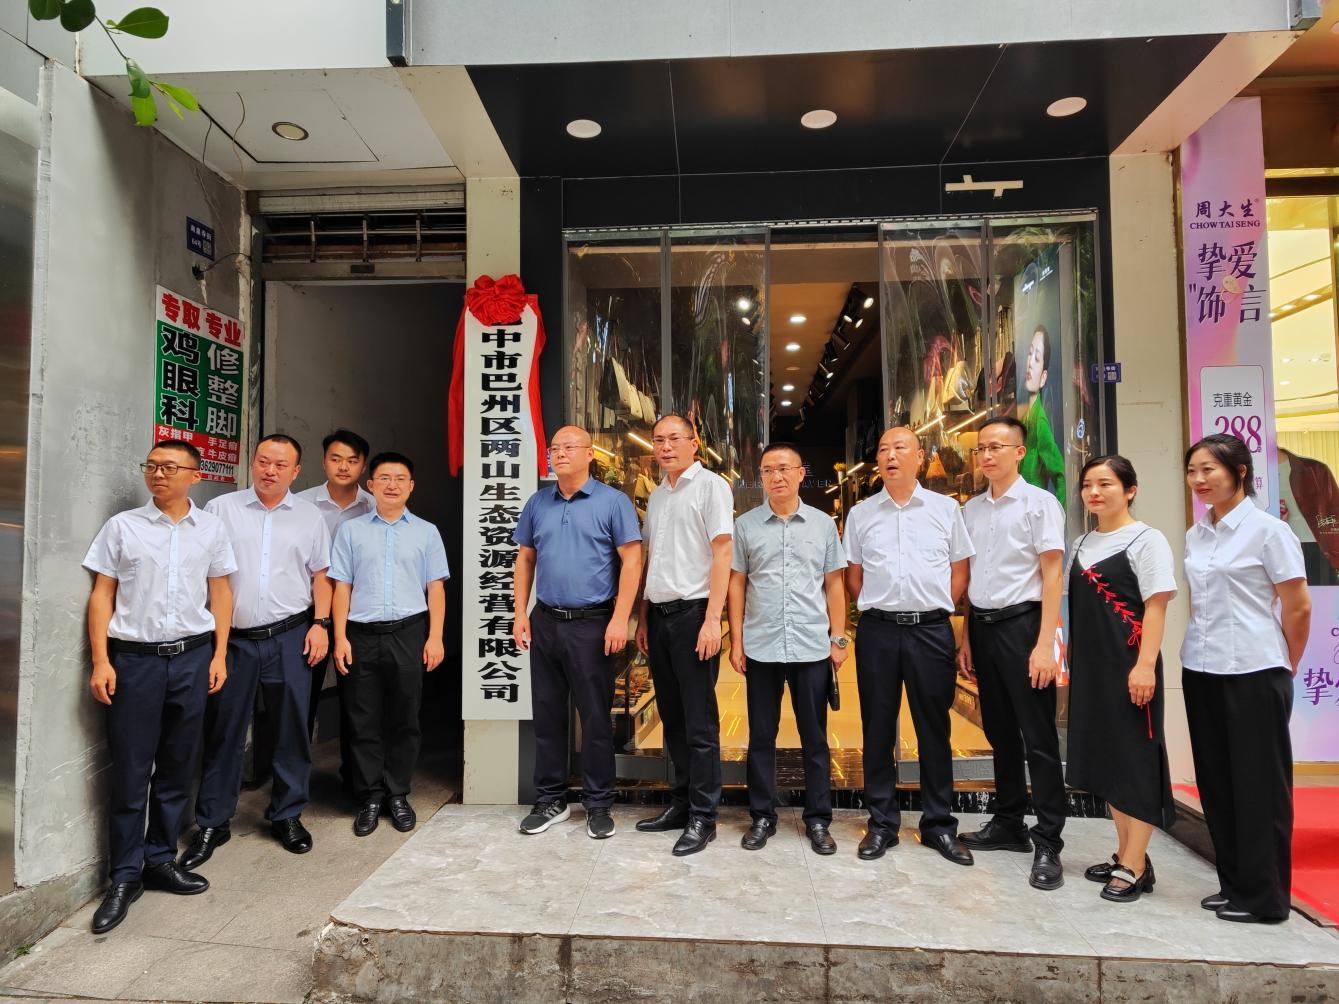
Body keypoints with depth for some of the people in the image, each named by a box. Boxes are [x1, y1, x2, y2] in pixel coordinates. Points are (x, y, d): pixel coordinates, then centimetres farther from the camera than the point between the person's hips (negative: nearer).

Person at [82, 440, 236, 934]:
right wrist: (100, 661, -5)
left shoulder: (210, 528, 6)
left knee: (177, 766, 10)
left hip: (192, 656, 2)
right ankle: (125, 875, 16)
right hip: (134, 657, -2)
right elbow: (102, 595, 1)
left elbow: (220, 592, 8)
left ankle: (160, 859, 25)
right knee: (131, 770, 3)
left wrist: (219, 655, 3)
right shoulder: (122, 526, 1)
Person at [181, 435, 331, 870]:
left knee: (292, 729, 8)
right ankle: (212, 823, 22)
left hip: (290, 638, 1)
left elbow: (320, 574, 10)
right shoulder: (220, 509, 4)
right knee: (223, 732, 7)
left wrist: (320, 624, -1)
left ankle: (287, 815, 23)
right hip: (232, 638, -1)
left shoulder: (309, 516, 8)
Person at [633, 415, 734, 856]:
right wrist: (642, 617, 15)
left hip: (692, 613, -7)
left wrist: (712, 619, -18)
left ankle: (703, 818, 9)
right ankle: (681, 803, 26)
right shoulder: (656, 495, 17)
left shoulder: (710, 486, -5)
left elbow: (722, 553, -12)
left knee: (699, 723, -1)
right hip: (659, 615, 7)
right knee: (672, 719, 14)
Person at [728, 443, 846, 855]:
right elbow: (736, 584, 5)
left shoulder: (823, 524, 5)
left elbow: (834, 585, 8)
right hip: (760, 647, 0)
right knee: (761, 736, 10)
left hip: (812, 647, 0)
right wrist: (736, 641, 1)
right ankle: (762, 816, 23)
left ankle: (818, 819, 22)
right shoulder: (746, 525, 3)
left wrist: (838, 638, 2)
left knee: (815, 738, 9)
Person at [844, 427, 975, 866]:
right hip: (877, 630, 1)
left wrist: (936, 609, 2)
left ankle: (940, 825, 21)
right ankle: (882, 822, 20)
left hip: (932, 629, 0)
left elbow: (960, 571, 9)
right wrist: (878, 609, 5)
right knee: (877, 728, 7)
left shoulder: (946, 509, 6)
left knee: (934, 729, 7)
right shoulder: (861, 514, 8)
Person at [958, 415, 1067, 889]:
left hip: (1021, 623, -6)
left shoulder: (1039, 503, -6)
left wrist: (1045, 643, -16)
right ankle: (1008, 824, 30)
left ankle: (1048, 844, 11)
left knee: (1038, 737, 0)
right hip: (982, 625, 6)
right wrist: (967, 637, 12)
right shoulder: (971, 509, 10)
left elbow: (1052, 574, -10)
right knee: (1000, 733, 16)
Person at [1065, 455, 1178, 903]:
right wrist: (1071, 659, 12)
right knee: (1104, 757, 12)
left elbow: (1156, 606, -12)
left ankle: (1134, 867, 7)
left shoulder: (1146, 540, -6)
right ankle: (1126, 854, 25)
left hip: (1128, 665, -7)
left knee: (1134, 758, -1)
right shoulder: (1081, 544, 13)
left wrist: (1145, 664, -19)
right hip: (1091, 665, 7)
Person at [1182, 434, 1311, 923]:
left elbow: (1299, 607, -5)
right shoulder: (1195, 535, 9)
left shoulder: (1268, 530, -9)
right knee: (1216, 782, 12)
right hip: (1201, 668, 6)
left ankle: (1265, 897, 17)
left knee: (1259, 786, 4)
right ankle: (1233, 884, 25)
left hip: (1253, 672, -6)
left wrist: (1283, 670, 2)